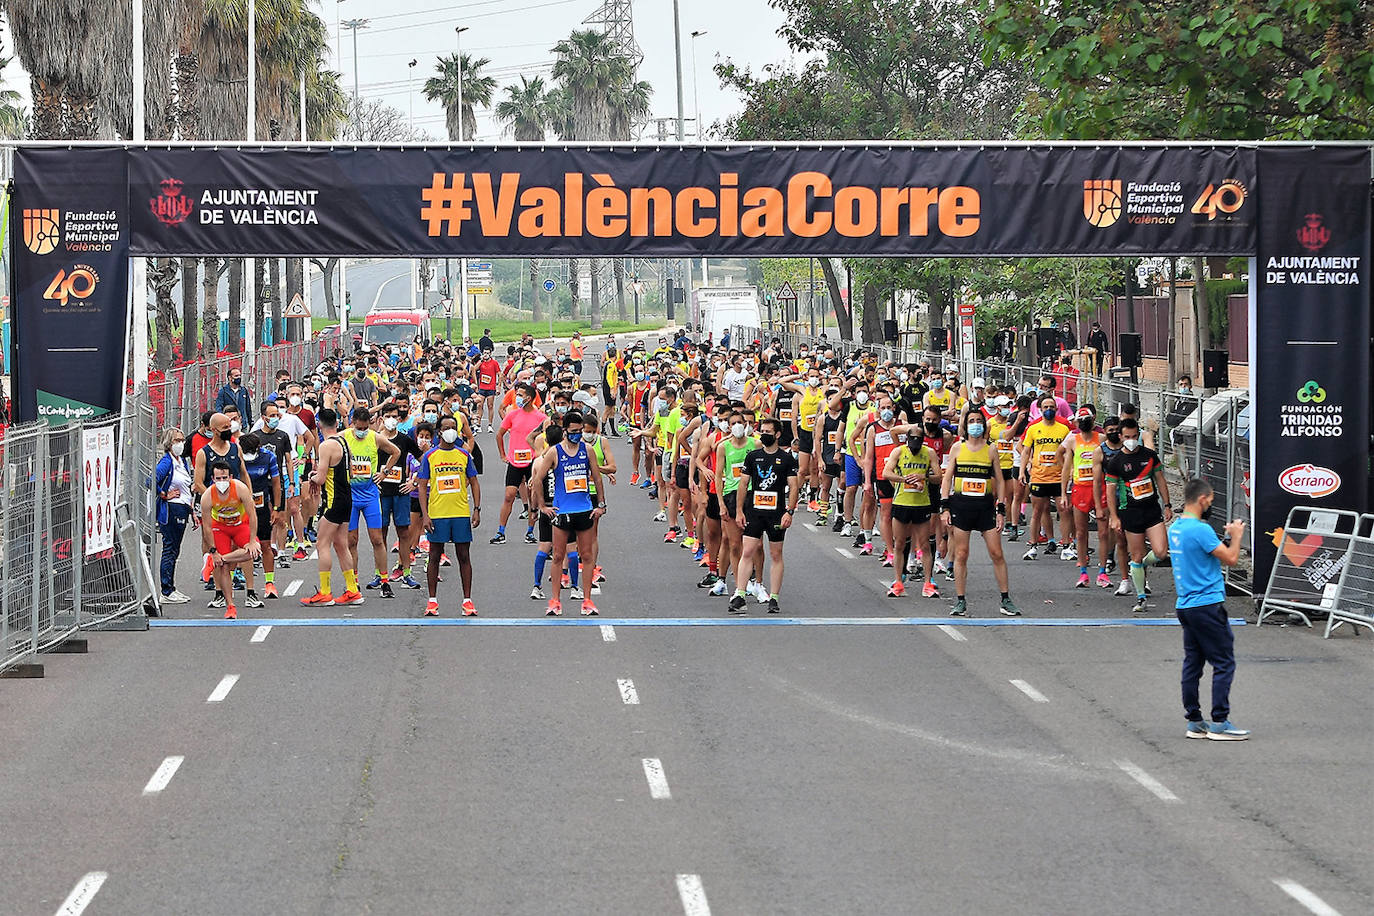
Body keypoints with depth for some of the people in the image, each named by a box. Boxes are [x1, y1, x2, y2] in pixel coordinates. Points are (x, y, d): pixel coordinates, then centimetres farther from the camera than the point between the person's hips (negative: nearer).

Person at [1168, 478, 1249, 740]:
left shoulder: (1175, 529, 11)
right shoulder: (1200, 530, -18)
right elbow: (1231, 558, -15)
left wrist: (1225, 537, 19)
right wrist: (1236, 536, 2)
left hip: (1185, 605, 9)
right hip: (1207, 604, -9)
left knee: (1193, 663, 11)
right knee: (1224, 663, -4)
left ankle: (1194, 721, 13)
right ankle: (1219, 722, -5)